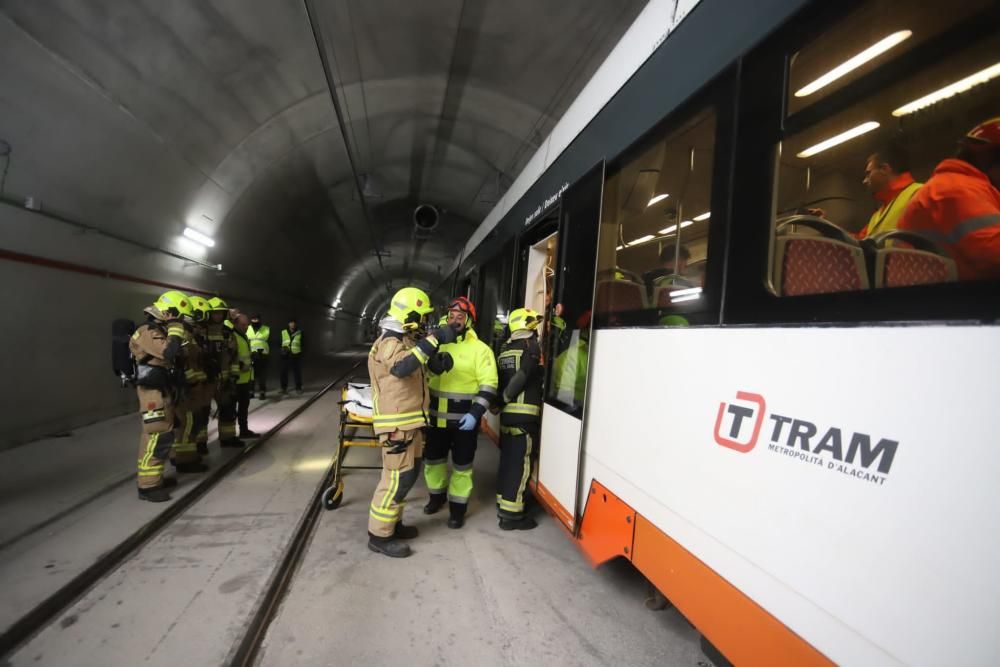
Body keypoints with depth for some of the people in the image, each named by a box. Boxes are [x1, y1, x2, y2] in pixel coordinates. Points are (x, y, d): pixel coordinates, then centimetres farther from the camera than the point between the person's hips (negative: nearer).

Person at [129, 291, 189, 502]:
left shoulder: (160, 331, 16)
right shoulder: (148, 332, -16)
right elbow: (168, 352, -31)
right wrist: (176, 331, -20)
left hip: (163, 390, 10)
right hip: (153, 391, -10)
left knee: (163, 435, 15)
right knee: (157, 436, -10)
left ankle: (156, 478, 26)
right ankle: (147, 486, -4)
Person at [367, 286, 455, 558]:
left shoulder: (404, 341, 14)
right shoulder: (388, 343, -19)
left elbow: (416, 365, 28)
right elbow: (401, 367, -41)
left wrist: (438, 358, 6)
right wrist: (435, 339, -40)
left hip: (409, 421, 10)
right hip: (396, 423, -10)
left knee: (408, 474, 19)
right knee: (397, 477, -3)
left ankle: (393, 523, 34)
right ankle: (379, 535, 11)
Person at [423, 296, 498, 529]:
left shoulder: (480, 349, -7)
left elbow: (489, 385, -12)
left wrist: (475, 413, -21)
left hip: (464, 418, -4)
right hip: (436, 415, 5)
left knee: (461, 465, 9)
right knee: (433, 459, 19)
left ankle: (458, 507, 26)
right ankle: (437, 496, 42)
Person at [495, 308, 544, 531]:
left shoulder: (505, 349, 14)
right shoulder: (532, 347, -7)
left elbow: (500, 379, 10)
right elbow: (522, 377, -16)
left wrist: (499, 402, 12)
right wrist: (504, 399, -7)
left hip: (508, 412, 8)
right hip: (524, 413, -8)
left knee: (507, 459, 16)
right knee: (519, 462, -3)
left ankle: (503, 503, 28)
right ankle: (511, 514, 1)